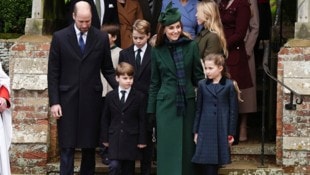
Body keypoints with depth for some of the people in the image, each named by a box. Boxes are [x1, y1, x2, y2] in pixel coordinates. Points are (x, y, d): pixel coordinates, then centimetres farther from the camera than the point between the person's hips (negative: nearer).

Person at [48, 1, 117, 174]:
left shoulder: (102, 38, 3)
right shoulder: (60, 37, -1)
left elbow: (108, 69, 9)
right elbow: (53, 73, 0)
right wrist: (54, 102, -5)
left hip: (91, 100, 1)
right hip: (67, 100, -1)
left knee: (90, 145, 8)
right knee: (67, 147, 0)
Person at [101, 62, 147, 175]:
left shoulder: (139, 97, -1)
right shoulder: (110, 96, 4)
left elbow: (142, 120, -1)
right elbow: (105, 119, 8)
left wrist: (142, 140, -3)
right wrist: (105, 138, 5)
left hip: (131, 139, 0)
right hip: (114, 138, 0)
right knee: (114, 166, -11)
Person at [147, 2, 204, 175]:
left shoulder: (191, 46, 0)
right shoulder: (157, 51, 3)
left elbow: (198, 76, 4)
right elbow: (155, 83, 9)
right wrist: (151, 110, 7)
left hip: (188, 103, 0)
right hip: (166, 105, 0)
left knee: (187, 146, 6)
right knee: (168, 148, 1)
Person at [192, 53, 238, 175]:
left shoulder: (229, 85, -2)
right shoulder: (202, 85, 5)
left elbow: (233, 110, 0)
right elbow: (199, 109, 8)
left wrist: (231, 132, -2)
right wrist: (196, 131, 6)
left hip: (222, 129, -1)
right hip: (205, 129, 2)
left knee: (216, 162, 3)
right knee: (206, 163, -4)